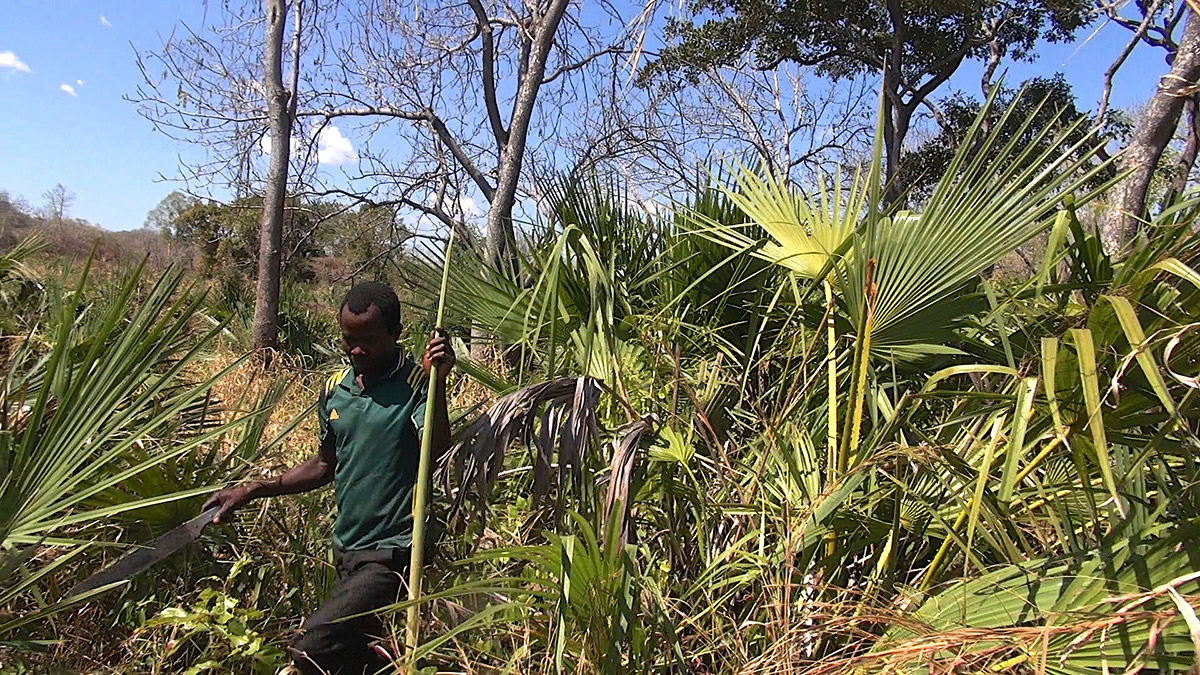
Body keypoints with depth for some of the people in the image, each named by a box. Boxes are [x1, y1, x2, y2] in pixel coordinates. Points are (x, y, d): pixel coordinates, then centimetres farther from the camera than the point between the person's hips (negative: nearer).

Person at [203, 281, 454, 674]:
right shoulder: (334, 390, 7)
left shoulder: (417, 384, -12)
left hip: (391, 554, -7)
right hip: (346, 550, 7)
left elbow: (438, 450, -27)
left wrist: (438, 382, -36)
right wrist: (252, 490, 14)